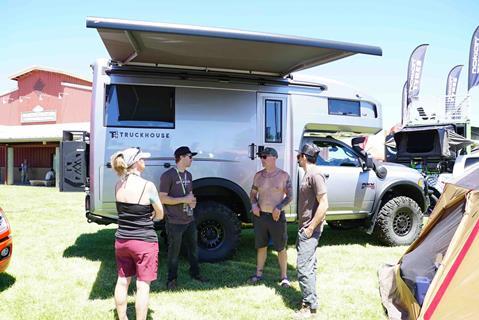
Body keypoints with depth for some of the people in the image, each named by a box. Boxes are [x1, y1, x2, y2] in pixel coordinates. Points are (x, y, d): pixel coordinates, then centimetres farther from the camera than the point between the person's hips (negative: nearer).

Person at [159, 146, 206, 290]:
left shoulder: (188, 175, 11)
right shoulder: (168, 175, -13)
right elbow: (162, 198, -17)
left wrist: (193, 201, -1)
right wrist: (184, 200, -20)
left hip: (190, 220, 8)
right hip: (175, 222, -7)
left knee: (193, 248, 19)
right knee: (174, 252, 4)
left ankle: (195, 273, 38)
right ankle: (172, 279, 21)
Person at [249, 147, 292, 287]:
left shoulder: (283, 175, -4)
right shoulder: (258, 175, 6)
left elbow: (290, 196, -3)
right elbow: (253, 193, 14)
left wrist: (279, 207, -19)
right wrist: (254, 204, -6)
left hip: (277, 216, -3)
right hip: (260, 216, 3)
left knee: (281, 248, 5)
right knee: (261, 246, 14)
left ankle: (283, 276, 19)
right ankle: (259, 274, 27)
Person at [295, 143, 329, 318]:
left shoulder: (315, 175, -18)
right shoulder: (308, 174, 12)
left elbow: (323, 205, -23)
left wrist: (311, 228, -20)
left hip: (310, 229, -10)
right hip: (305, 227, 10)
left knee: (303, 267, -7)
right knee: (309, 265, 16)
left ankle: (309, 306, 4)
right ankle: (309, 299, 28)